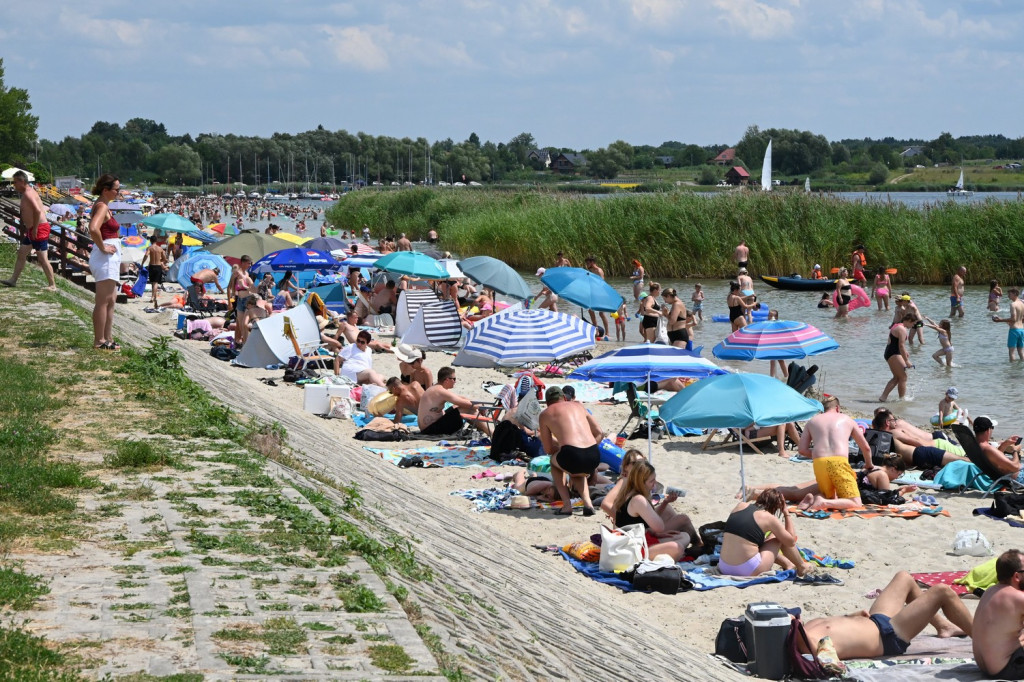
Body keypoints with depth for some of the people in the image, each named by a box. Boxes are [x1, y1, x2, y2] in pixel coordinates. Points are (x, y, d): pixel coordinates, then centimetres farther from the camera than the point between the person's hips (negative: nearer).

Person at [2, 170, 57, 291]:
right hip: (32, 230, 11)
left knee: (42, 258, -7)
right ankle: (13, 280, 24)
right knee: (21, 254, 16)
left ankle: (52, 285, -3)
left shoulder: (28, 194, -17)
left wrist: (35, 229, -23)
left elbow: (38, 211, -29)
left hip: (39, 229, -11)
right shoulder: (26, 193, 15)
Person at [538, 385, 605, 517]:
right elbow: (600, 433, 23)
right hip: (594, 456, 4)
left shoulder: (545, 414, 17)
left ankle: (566, 505, 20)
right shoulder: (578, 405, 26)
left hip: (572, 456, -4)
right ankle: (588, 502, 15)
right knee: (577, 473, 40)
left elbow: (548, 450, 19)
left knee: (554, 460, 35)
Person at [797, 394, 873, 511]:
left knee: (830, 497, 25)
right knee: (855, 503, -1)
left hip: (818, 463, 3)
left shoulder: (812, 421, 23)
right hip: (839, 462, -3)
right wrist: (869, 464, 47)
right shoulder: (847, 420, 21)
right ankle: (824, 503, -26)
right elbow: (866, 448, 28)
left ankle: (812, 500, -8)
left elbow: (802, 449, 13)